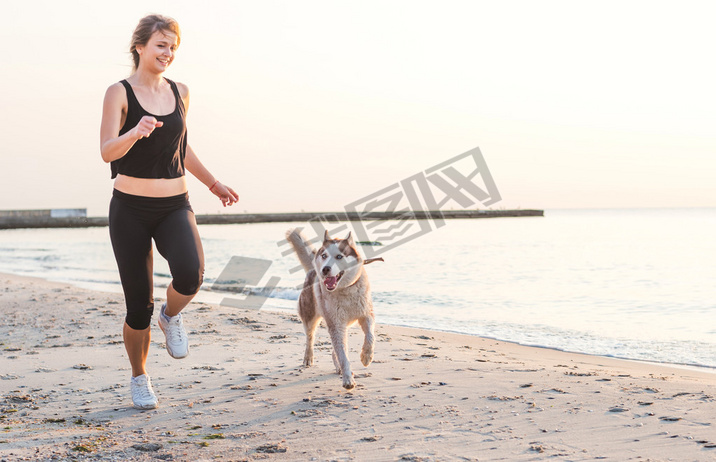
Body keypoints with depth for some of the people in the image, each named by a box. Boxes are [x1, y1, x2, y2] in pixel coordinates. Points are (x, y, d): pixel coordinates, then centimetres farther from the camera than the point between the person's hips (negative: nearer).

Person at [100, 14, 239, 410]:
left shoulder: (180, 92, 9)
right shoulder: (119, 93, -6)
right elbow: (107, 152, -18)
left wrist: (213, 184, 27)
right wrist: (136, 131, -37)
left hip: (174, 207, 3)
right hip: (130, 209, -3)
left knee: (189, 275, -27)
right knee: (139, 305, 0)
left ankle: (171, 317, 7)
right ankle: (140, 377, 25)